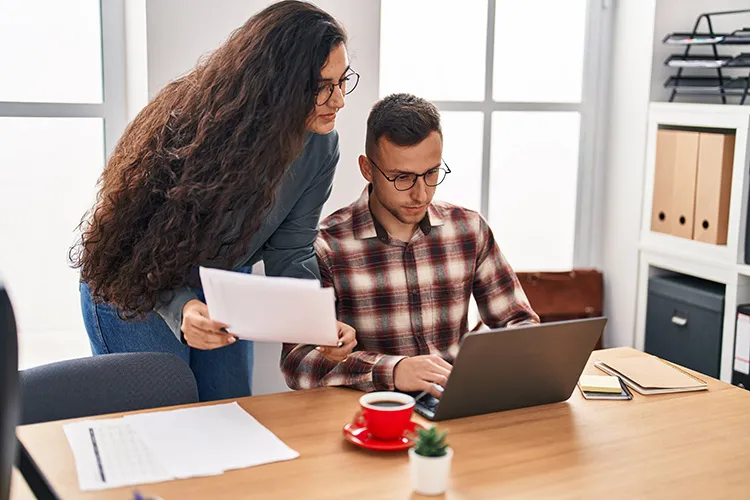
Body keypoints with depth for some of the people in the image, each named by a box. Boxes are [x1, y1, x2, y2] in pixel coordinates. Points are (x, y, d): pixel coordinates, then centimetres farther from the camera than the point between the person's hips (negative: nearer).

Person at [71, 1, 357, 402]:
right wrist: (181, 307, -45)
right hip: (136, 286, -5)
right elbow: (146, 245, -27)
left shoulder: (320, 148, -14)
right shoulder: (189, 127, -31)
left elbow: (290, 255, -11)